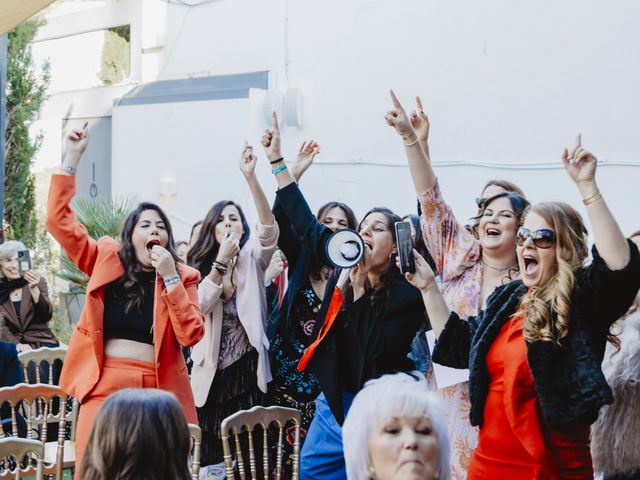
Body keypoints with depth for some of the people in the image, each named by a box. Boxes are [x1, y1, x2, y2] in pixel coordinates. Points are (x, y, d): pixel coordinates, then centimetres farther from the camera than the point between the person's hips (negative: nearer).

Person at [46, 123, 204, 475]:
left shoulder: (183, 276, 6)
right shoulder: (107, 261, 7)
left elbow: (190, 335, -7)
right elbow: (58, 220, 1)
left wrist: (169, 276, -11)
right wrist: (72, 159, -3)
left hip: (156, 389, 0)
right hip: (105, 386, 0)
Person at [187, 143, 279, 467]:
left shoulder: (253, 258, 2)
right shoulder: (201, 266, 9)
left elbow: (269, 229, -18)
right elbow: (200, 305, -9)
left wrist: (251, 178, -30)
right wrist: (221, 261, -17)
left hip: (247, 368, -2)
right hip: (212, 371, 3)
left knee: (249, 449, -2)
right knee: (211, 454, 6)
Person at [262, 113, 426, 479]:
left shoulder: (407, 295, -13)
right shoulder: (348, 269, 3)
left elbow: (378, 352, -23)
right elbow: (306, 225, 7)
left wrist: (358, 289, -21)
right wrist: (277, 160, 7)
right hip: (333, 404, 6)